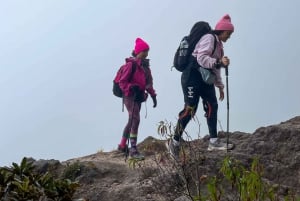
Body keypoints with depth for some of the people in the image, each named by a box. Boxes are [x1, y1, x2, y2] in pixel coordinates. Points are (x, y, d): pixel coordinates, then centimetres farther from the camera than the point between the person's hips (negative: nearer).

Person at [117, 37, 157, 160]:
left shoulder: (145, 65, 11)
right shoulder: (131, 64, -13)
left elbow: (149, 81, 16)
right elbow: (122, 82, -13)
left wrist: (153, 95, 7)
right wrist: (132, 88, -28)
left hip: (138, 97, 9)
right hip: (130, 97, -9)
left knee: (132, 121, 17)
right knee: (135, 120, -19)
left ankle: (122, 145, 31)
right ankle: (133, 150, -21)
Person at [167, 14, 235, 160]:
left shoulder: (218, 44, 20)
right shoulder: (209, 38, -9)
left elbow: (215, 68, 25)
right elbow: (201, 58, -22)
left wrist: (220, 86, 23)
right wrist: (219, 62, -32)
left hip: (205, 78, 10)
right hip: (193, 76, -10)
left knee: (212, 106, -2)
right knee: (190, 108, -12)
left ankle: (213, 141, -3)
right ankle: (175, 142, -4)